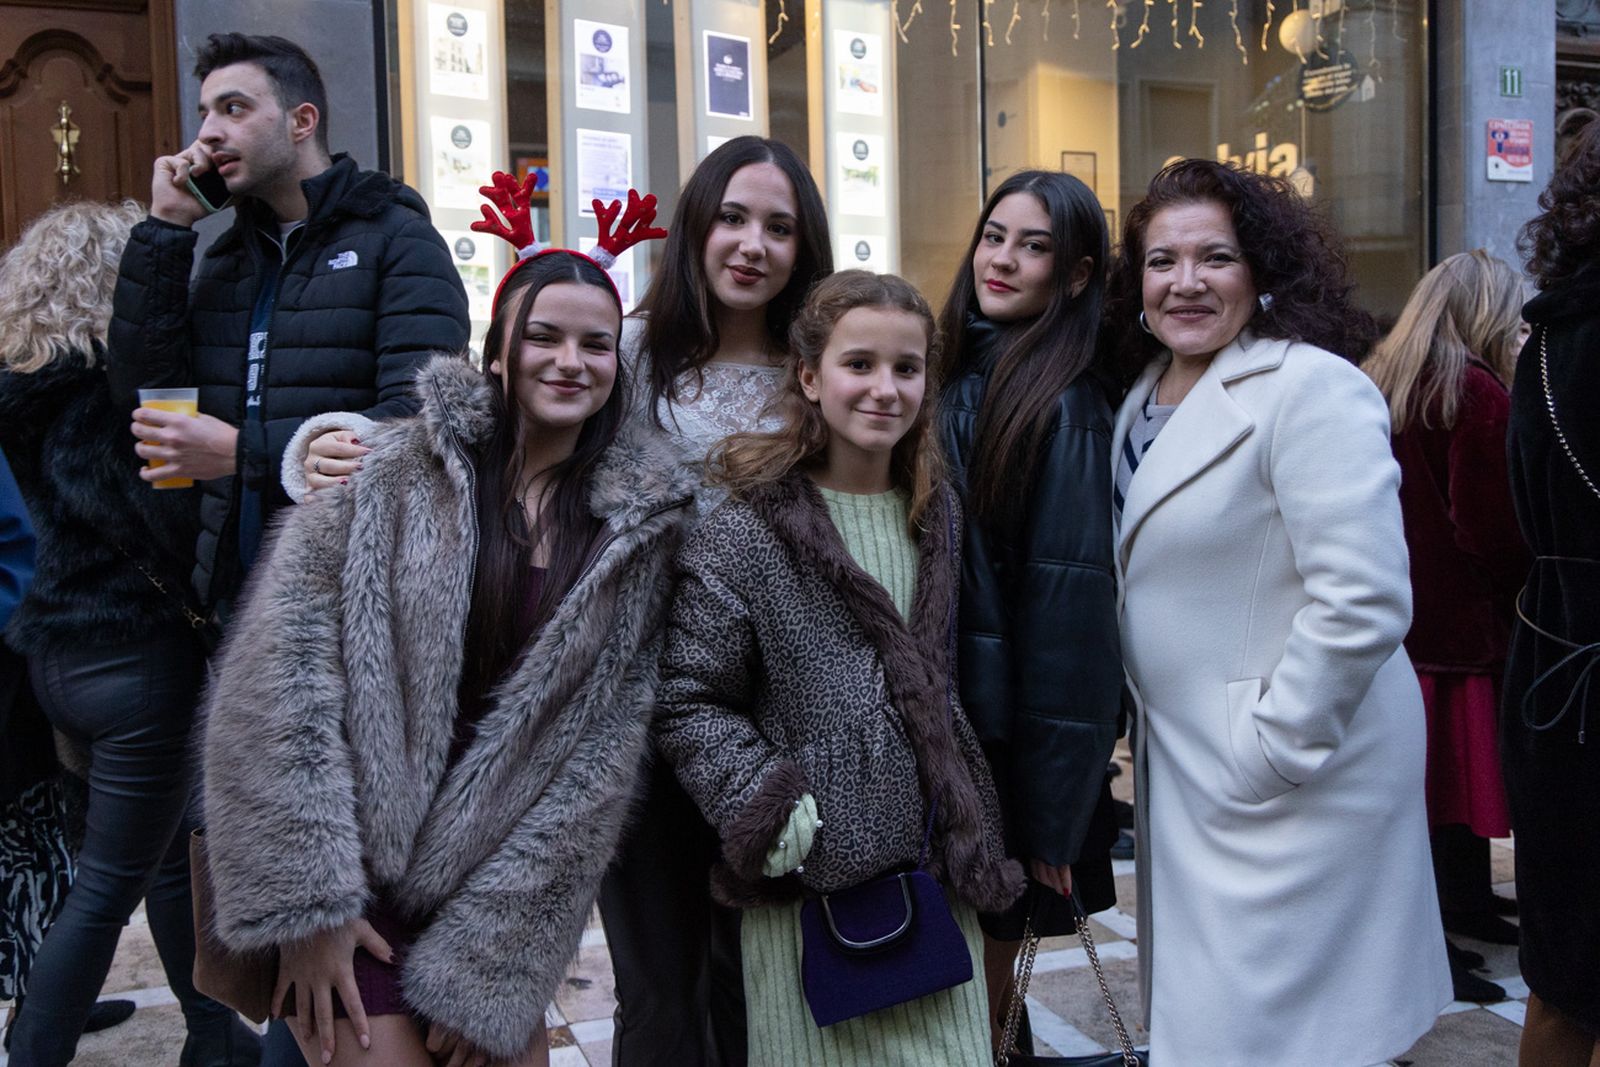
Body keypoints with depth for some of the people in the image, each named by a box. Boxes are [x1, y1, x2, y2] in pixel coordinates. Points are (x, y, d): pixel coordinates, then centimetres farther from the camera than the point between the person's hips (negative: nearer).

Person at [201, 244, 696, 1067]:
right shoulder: (393, 470, -8)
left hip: (495, 886, 2)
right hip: (355, 876, -2)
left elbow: (602, 750, -4)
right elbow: (279, 672, -11)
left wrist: (491, 958, -6)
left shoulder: (641, 523, -2)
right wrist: (306, 901, -13)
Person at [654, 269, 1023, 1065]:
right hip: (813, 887, -5)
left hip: (935, 870, 5)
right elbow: (687, 702, -8)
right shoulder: (747, 529, -10)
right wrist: (762, 806, -17)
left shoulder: (934, 514, 9)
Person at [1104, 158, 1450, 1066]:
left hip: (1291, 782, -8)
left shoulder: (1311, 389, -16)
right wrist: (1146, 728, 14)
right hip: (1178, 768, 8)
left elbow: (1364, 601, -23)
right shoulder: (1145, 394, 9)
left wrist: (1266, 756, -19)